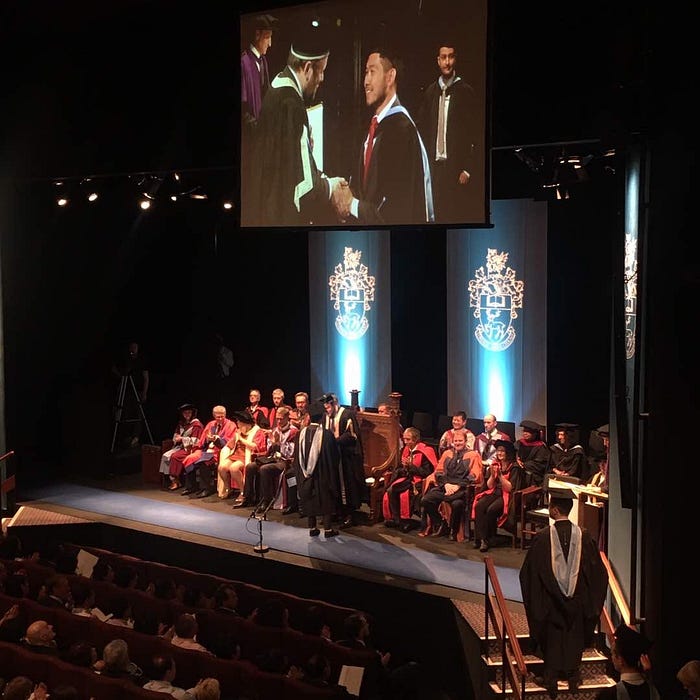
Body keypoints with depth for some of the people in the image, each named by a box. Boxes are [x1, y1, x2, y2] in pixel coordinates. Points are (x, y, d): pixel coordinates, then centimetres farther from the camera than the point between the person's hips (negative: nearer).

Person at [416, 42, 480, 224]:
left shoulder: (466, 91, -1)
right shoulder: (430, 92, 12)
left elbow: (473, 132, -3)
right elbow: (422, 128, 14)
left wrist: (467, 169, -9)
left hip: (457, 167, -4)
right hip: (434, 166, 4)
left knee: (458, 216, -3)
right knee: (436, 215, 3)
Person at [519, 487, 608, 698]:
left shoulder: (543, 536, -17)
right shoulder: (582, 535, -9)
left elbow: (529, 570, -11)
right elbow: (596, 570, 0)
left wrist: (534, 599, 3)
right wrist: (590, 600, 13)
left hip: (550, 599, -2)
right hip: (577, 599, 2)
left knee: (552, 638, 11)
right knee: (574, 637, 17)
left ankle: (550, 679, 16)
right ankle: (573, 677, 25)